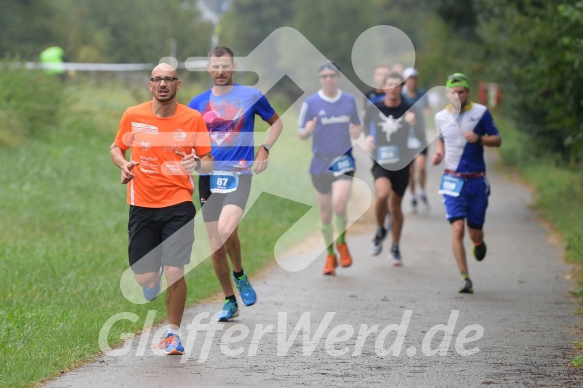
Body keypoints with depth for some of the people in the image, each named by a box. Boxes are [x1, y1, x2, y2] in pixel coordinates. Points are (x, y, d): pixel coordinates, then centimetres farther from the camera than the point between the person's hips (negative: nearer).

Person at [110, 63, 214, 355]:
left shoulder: (193, 119, 0)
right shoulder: (133, 116, 2)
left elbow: (208, 161, 6)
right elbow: (116, 148, 16)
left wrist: (198, 164, -18)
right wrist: (123, 164, -6)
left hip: (178, 204, -1)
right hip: (142, 205, 1)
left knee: (174, 273, -11)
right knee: (143, 277, 0)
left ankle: (174, 333, 8)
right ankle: (153, 277, 39)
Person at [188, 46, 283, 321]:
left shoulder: (251, 96, 2)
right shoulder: (198, 103, 9)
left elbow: (276, 123, 15)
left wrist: (264, 149, 0)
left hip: (239, 174, -3)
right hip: (209, 176, 4)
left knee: (226, 230, -26)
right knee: (215, 245, 3)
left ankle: (240, 276, 3)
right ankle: (230, 301, 19)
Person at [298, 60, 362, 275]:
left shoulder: (350, 100, 3)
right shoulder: (311, 103, -2)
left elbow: (358, 124, 15)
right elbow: (301, 133, 1)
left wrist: (357, 131, -9)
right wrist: (307, 131, -22)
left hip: (343, 159, -1)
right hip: (320, 162, 1)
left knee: (339, 205, -20)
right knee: (325, 212, 7)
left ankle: (342, 243, 8)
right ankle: (330, 256, 23)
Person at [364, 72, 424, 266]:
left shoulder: (409, 111, -5)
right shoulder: (374, 108, -2)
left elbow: (421, 136, -14)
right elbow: (365, 124, 19)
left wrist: (414, 124, -33)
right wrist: (368, 138, 1)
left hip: (401, 163, 1)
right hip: (380, 162, -1)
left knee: (395, 206, 10)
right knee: (383, 194, -28)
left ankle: (395, 248, 29)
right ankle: (380, 231, -1)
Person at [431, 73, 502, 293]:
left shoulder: (480, 112, -3)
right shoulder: (441, 117, 4)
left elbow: (497, 140, 0)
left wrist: (479, 138, -19)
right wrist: (439, 153, 2)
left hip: (477, 181, 0)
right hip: (453, 181, 0)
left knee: (474, 232, 6)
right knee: (457, 229, -15)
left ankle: (479, 243, 45)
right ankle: (465, 279, -11)